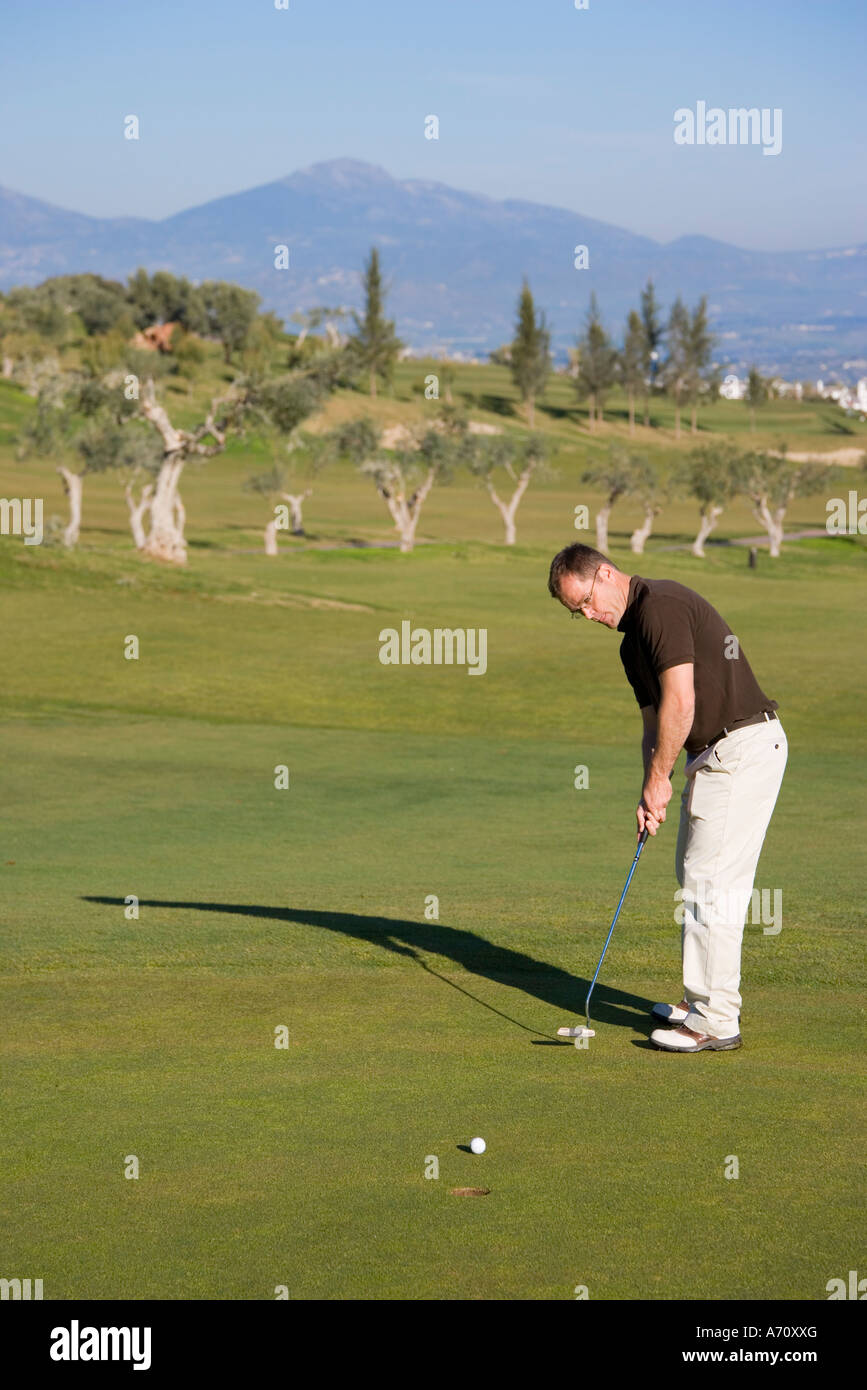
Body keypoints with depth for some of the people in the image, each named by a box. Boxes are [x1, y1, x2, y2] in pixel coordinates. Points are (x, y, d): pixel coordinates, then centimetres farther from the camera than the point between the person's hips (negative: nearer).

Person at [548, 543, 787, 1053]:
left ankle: (717, 1021, -4)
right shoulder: (632, 639, 17)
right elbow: (655, 719, 18)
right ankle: (705, 1001, 24)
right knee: (697, 875, 16)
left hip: (742, 748, -10)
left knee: (712, 882, -8)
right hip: (715, 753, 10)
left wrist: (658, 778, -11)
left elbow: (680, 702, -20)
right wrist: (652, 793, 4)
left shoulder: (661, 605, -15)